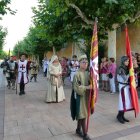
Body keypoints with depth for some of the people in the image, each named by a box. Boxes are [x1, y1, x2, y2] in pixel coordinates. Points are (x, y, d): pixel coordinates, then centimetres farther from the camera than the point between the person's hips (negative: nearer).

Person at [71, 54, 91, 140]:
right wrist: (86, 87, -26)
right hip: (80, 96, -7)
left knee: (82, 114, 18)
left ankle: (78, 129, 36)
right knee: (82, 115, 0)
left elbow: (91, 83, 14)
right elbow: (76, 87, -19)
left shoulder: (88, 73, 5)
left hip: (87, 96, 7)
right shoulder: (77, 74, -15)